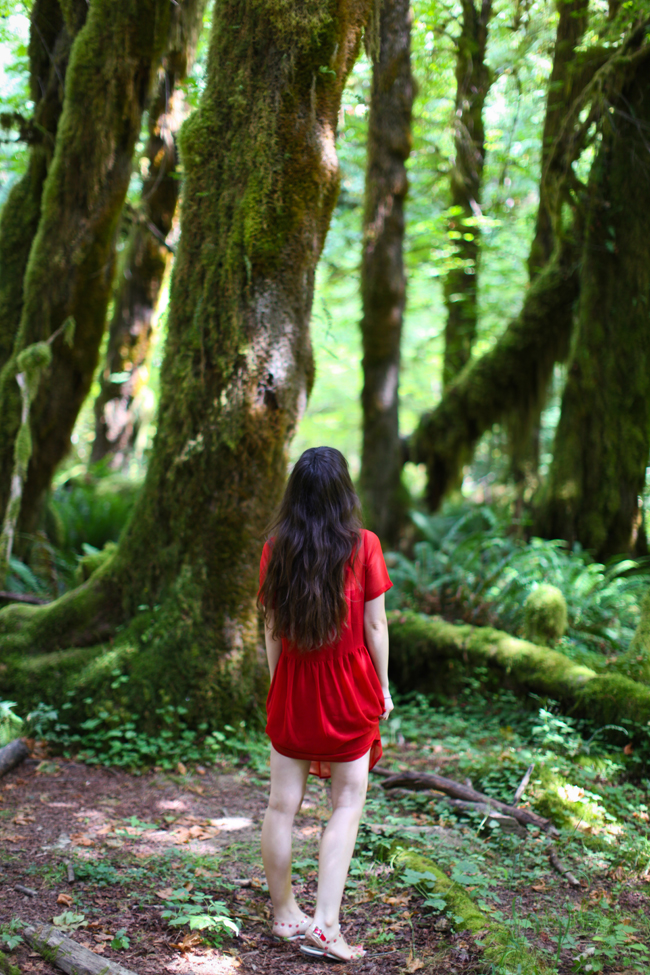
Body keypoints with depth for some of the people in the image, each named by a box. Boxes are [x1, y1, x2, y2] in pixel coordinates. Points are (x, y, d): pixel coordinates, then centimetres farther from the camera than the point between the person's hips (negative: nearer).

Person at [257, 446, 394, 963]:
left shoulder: (276, 548, -2)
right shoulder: (363, 545, -9)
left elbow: (271, 626, 3)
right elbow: (374, 624, -6)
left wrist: (277, 685, 13)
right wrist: (382, 688, 4)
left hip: (293, 689, 3)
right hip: (349, 692, -3)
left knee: (282, 804, 11)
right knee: (348, 805, 6)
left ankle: (284, 914, 24)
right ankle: (324, 925, 0)